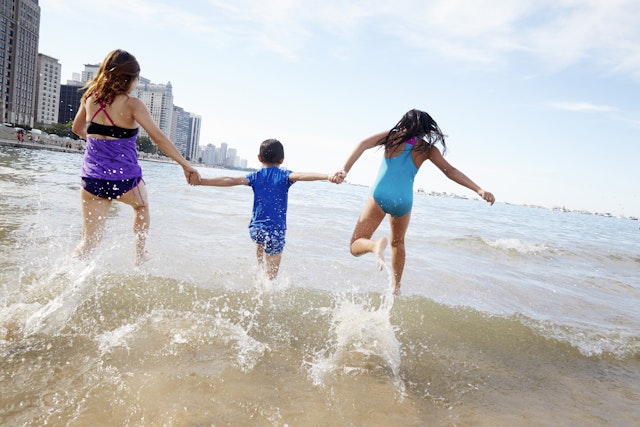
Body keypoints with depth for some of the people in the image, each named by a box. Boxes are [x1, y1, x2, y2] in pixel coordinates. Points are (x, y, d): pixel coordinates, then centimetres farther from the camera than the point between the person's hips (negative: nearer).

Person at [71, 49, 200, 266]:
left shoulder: (90, 98, 5)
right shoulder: (131, 104, -13)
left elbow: (77, 129, 21)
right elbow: (159, 138, -17)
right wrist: (186, 165, -13)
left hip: (92, 179, 4)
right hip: (124, 178, -3)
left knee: (90, 239, 11)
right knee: (142, 206, 32)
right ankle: (140, 256, 40)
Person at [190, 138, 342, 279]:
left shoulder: (255, 176, 6)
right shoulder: (284, 175, -1)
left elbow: (230, 180, -3)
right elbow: (302, 175, -20)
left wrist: (201, 181, -2)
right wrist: (328, 176, -34)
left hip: (255, 229, 4)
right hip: (275, 231, -3)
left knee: (260, 241, 39)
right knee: (271, 276, 5)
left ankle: (262, 272, 38)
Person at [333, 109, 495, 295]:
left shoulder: (392, 136, 10)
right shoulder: (427, 148, 11)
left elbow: (363, 144, -5)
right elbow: (450, 171, 5)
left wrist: (345, 170, -14)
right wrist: (479, 190, 5)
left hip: (380, 195, -2)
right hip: (403, 201, 2)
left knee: (356, 246, 2)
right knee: (398, 243, 30)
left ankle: (376, 244, -31)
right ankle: (396, 287, 35)